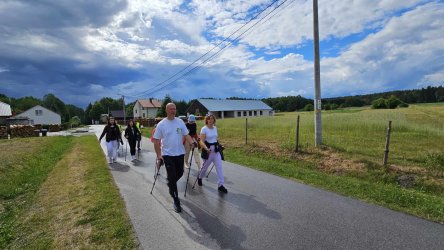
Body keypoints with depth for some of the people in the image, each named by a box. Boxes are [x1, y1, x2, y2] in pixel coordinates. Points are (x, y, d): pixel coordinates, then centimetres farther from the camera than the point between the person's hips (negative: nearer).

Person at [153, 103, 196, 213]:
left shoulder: (180, 122, 1)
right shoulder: (161, 124, -8)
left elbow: (186, 135, 2)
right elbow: (156, 141, -6)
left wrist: (192, 143, -17)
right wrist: (158, 155, -10)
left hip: (180, 153, 4)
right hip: (168, 154, -4)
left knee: (180, 173, 17)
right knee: (172, 177, -2)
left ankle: (171, 185, 49)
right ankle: (176, 201, 9)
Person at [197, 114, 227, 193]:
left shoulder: (215, 128, 6)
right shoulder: (204, 129, -13)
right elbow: (202, 142, -20)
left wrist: (219, 145, 23)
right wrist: (206, 149, -35)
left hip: (216, 150, 5)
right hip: (208, 150, -5)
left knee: (219, 167, -3)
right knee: (205, 166, 14)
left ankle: (220, 185, 2)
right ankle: (199, 177, 45)